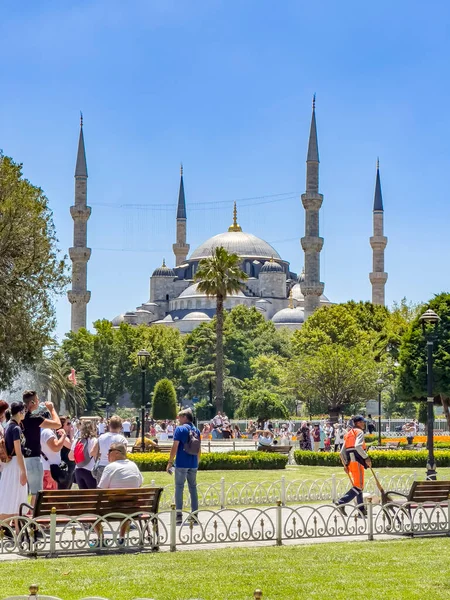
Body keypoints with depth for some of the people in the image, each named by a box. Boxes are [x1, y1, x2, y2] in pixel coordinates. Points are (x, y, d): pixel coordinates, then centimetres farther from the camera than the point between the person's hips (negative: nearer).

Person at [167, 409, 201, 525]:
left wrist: (170, 462, -5)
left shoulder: (180, 429, -7)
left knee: (179, 488, -1)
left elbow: (175, 447, -11)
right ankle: (194, 516, 9)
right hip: (193, 465, 5)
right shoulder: (196, 431, 10)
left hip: (181, 464, -5)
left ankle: (179, 515, -6)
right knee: (193, 488, 9)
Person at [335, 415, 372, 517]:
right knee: (358, 486, -10)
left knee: (358, 485, 13)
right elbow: (357, 446, -22)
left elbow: (342, 452, 19)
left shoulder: (348, 434, 22)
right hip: (357, 461, -9)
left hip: (349, 462, 9)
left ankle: (361, 510, 13)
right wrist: (366, 458, -21)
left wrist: (345, 464, 24)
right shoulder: (359, 432, -3)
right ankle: (341, 502, -22)